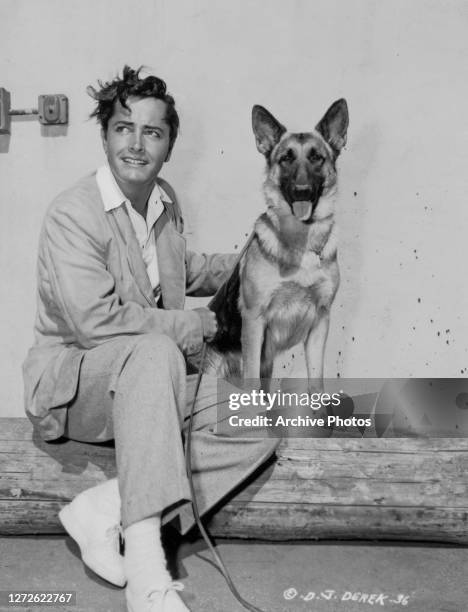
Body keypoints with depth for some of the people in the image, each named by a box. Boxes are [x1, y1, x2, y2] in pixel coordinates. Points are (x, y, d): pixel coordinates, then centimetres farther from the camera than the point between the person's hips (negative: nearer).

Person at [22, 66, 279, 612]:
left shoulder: (165, 200, 8)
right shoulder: (72, 214, -17)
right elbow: (94, 320, -26)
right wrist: (194, 326, -18)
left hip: (145, 383, 7)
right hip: (71, 381, -7)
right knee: (154, 352, -39)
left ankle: (105, 509, -18)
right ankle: (145, 567, -39)